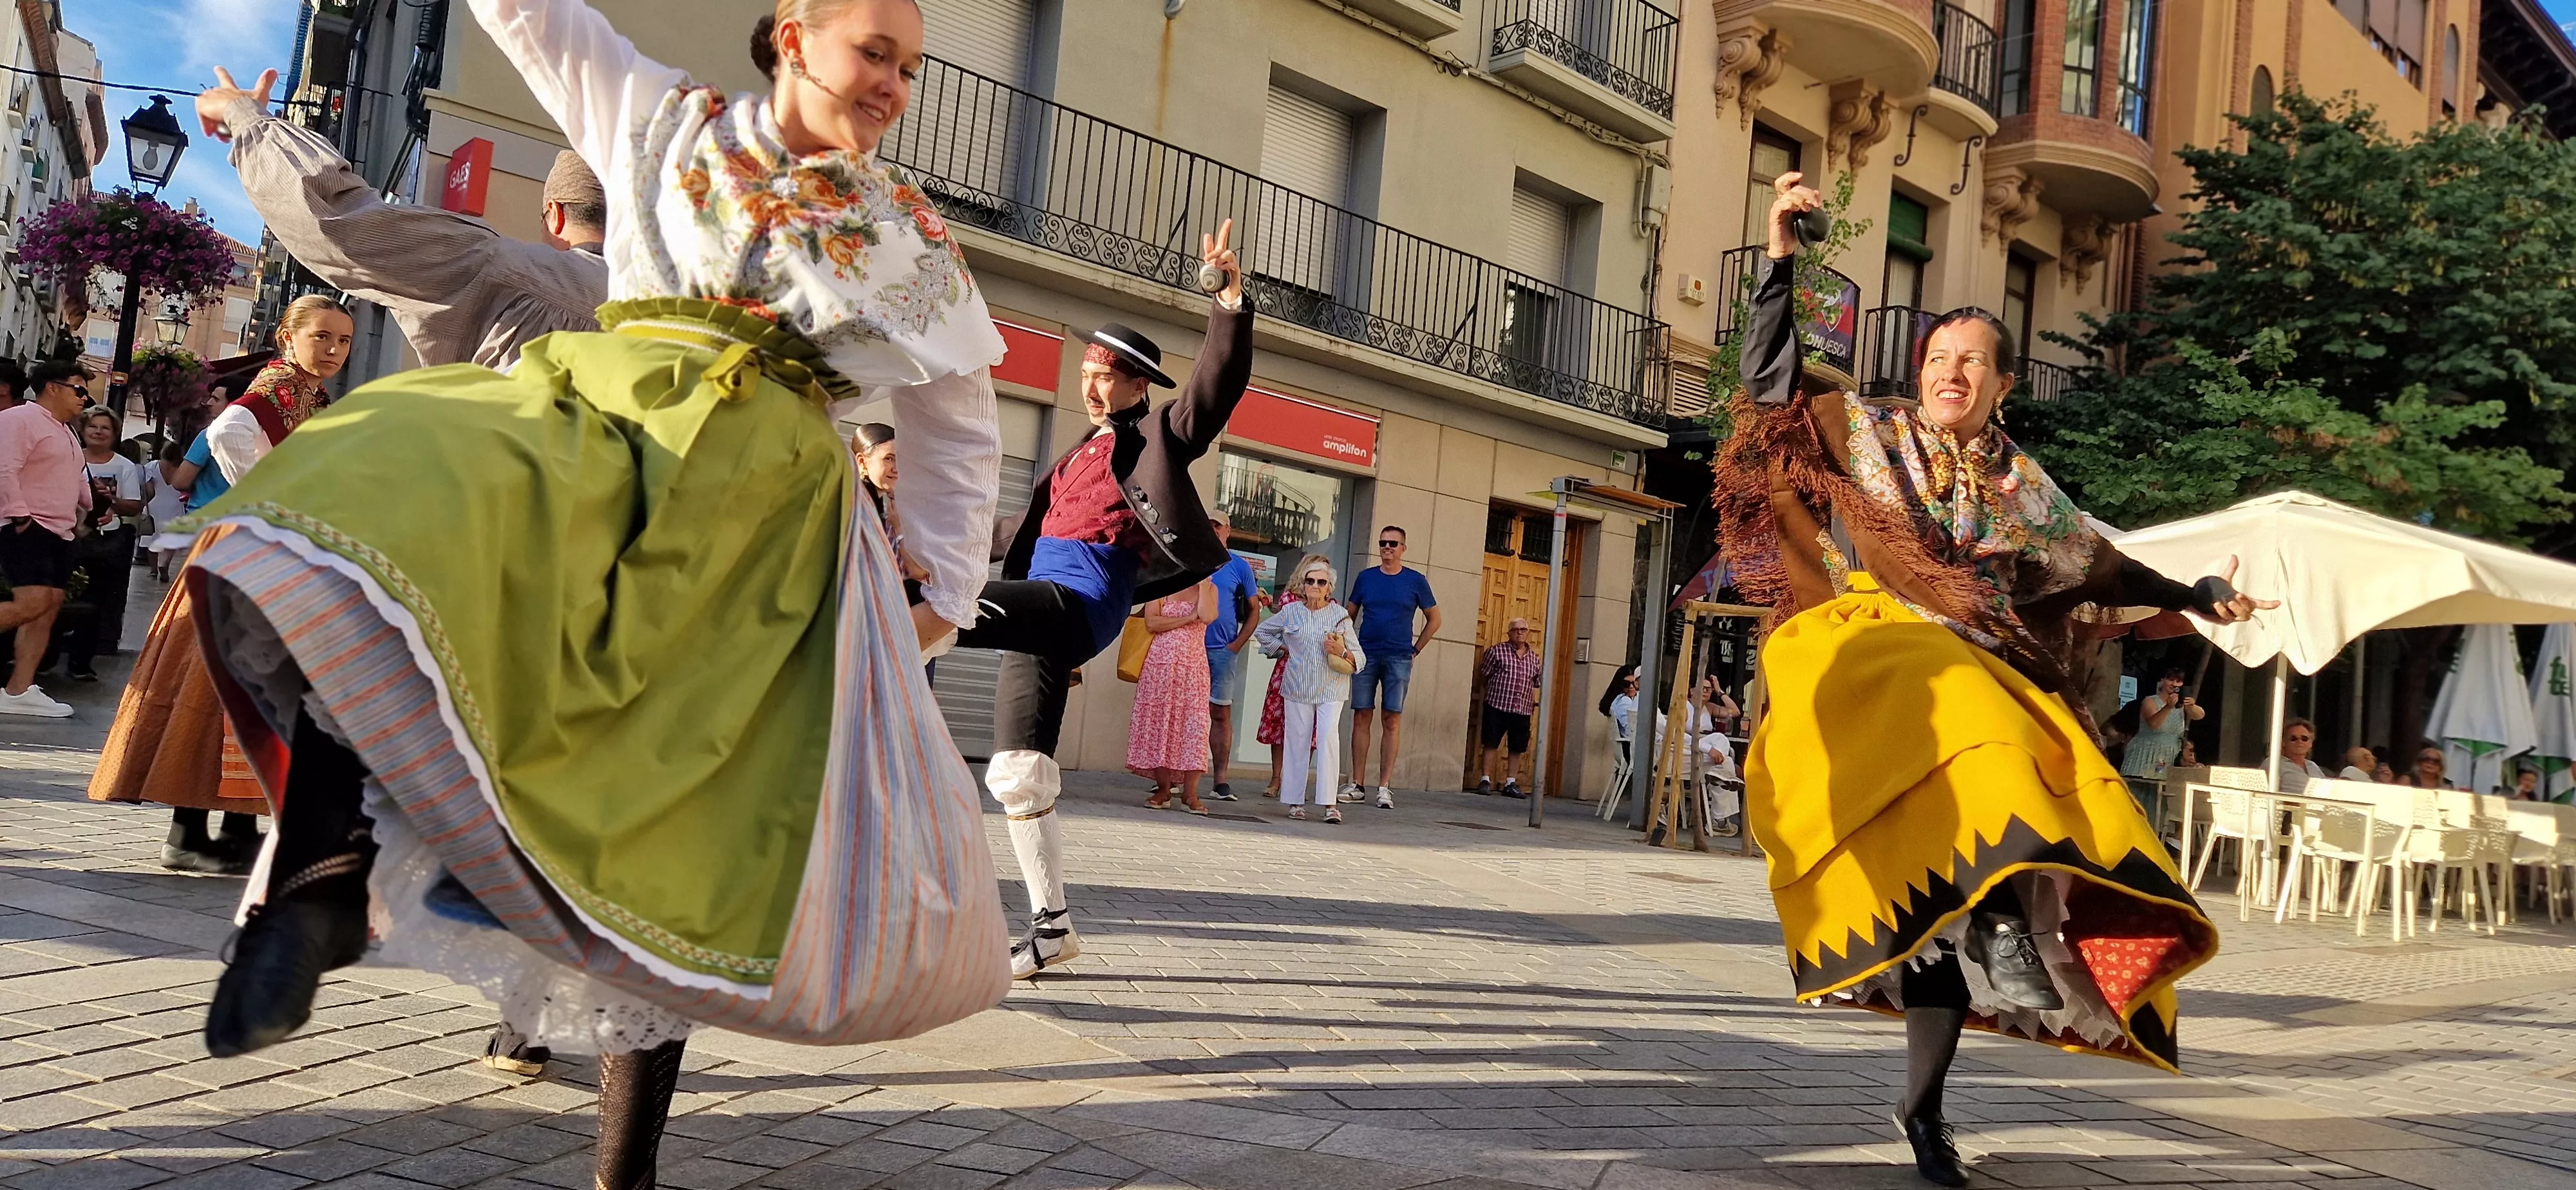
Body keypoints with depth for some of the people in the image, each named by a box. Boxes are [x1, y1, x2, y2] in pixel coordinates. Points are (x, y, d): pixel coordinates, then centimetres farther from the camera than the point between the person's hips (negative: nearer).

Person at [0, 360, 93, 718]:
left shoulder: (65, 431, 22)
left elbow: (77, 478, 33)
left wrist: (90, 507, 20)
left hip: (59, 532, 10)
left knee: (50, 609, 2)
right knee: (31, 605, -22)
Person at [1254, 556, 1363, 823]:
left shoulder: (1340, 615, 3)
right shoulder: (1291, 612, 7)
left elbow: (1360, 659, 2)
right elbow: (1261, 631, 24)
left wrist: (1342, 652, -17)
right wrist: (1282, 649, 13)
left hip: (1331, 688, -2)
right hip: (1298, 687, 2)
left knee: (1328, 739, -14)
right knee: (1297, 741, 2)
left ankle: (1330, 804, -15)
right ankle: (1295, 801, 10)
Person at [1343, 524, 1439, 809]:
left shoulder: (1416, 581, 4)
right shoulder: (1365, 578, 9)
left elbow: (1434, 619, 12)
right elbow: (1349, 615, 17)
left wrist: (1416, 649, 5)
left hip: (1399, 659, -2)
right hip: (1366, 656, 2)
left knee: (1393, 721, -3)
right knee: (1361, 718, 0)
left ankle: (1385, 787, -1)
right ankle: (1355, 785, 4)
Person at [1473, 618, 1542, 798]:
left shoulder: (1535, 658, 12)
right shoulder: (1497, 652, 0)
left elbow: (1536, 683, 20)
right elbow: (1483, 676, 3)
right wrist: (1491, 692, 0)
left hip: (1522, 710, 4)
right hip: (1497, 706, -4)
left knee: (1517, 748, 8)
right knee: (1491, 744, -1)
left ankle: (1511, 784, 16)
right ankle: (1485, 781, 5)